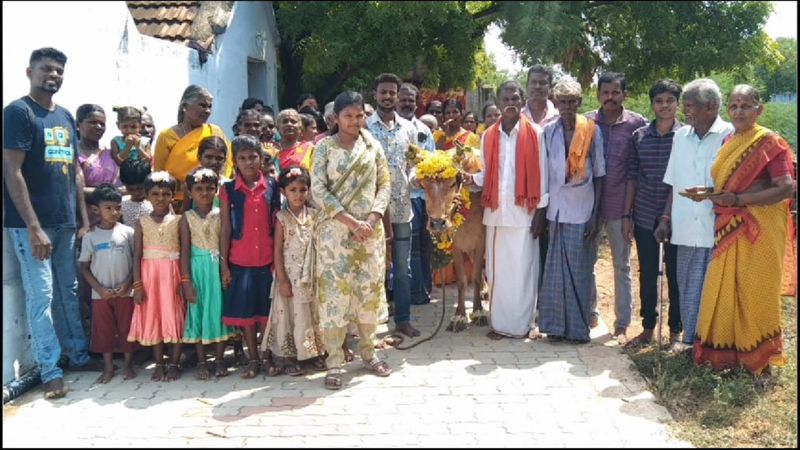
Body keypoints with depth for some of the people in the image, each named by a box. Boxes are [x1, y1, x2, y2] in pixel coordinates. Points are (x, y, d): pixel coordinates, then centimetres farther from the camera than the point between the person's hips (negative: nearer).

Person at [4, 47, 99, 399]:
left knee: (69, 292, 14)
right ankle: (50, 371, 4)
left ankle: (79, 355, 25)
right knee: (40, 295, -3)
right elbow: (12, 172, -14)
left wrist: (84, 219, 12)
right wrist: (33, 227, -18)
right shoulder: (18, 112, -7)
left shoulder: (65, 117, 14)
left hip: (66, 221, 7)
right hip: (32, 224, -7)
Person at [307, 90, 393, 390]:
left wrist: (371, 218, -10)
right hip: (334, 231, -3)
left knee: (370, 291, 8)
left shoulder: (373, 146, 9)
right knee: (334, 293, -2)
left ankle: (368, 352, 24)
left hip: (370, 230, 3)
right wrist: (351, 221, -15)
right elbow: (318, 190, -8)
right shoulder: (325, 147, 0)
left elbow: (385, 185, 7)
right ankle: (334, 362, 6)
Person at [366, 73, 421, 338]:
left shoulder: (408, 128, 9)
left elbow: (413, 165, 12)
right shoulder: (365, 128, -2)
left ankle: (403, 318, 21)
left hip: (401, 206, 3)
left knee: (402, 267, 10)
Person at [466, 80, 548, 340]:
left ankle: (521, 324, 12)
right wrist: (472, 178, -10)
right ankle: (498, 322, 18)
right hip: (496, 212, 3)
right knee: (497, 269, 7)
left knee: (523, 269, 1)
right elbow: (487, 173, 12)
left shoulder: (535, 133, -1)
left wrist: (541, 210, -5)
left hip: (524, 212, -3)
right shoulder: (488, 136, 9)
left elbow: (541, 174, -1)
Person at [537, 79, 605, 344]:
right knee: (555, 269, 6)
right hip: (556, 210, 2)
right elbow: (543, 172, 7)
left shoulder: (592, 130, -1)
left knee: (579, 270, 4)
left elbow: (599, 174, 0)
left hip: (582, 210, -2)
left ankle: (578, 327, 15)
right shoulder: (548, 132, 5)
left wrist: (596, 214, -5)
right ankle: (556, 324, 16)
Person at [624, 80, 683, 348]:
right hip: (644, 217, 2)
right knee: (647, 275, 10)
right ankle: (648, 328, 24)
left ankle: (676, 331, 20)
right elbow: (632, 177, 7)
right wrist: (626, 215, 4)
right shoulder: (639, 137, 4)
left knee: (675, 275, 7)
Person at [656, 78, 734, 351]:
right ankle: (689, 337, 24)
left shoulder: (730, 136, -6)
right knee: (688, 288, 12)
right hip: (686, 229, 5)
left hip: (718, 229, -4)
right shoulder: (681, 136, 10)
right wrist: (666, 219, 12)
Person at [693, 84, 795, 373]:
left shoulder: (770, 143, -10)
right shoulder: (727, 143, 11)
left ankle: (758, 355, 19)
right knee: (725, 290, 8)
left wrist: (739, 199, -20)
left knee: (755, 292, 4)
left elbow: (786, 188, -17)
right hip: (729, 229, 6)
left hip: (759, 230, -6)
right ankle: (726, 351, 21)